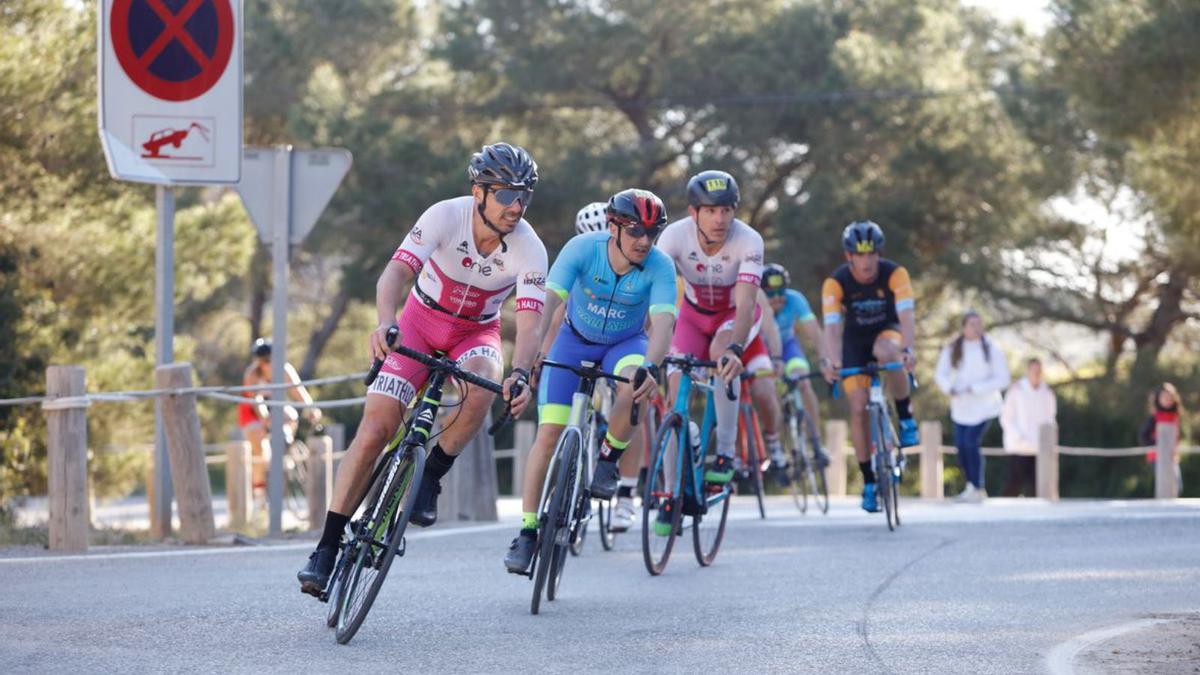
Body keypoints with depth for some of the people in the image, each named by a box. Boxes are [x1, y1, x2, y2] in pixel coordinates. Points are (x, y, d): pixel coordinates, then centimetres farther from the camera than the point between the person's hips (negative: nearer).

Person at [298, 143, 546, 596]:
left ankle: (429, 478, -12)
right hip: (421, 321, -1)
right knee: (375, 429, -14)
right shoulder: (445, 217, -24)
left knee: (482, 390, -36)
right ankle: (328, 548, -9)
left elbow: (530, 320, -30)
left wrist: (521, 374, -49)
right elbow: (397, 272, -34)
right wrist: (385, 322, -54)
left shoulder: (529, 249, -21)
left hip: (476, 333, 1)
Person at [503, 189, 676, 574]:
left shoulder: (659, 267, -26)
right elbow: (549, 300, -36)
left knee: (634, 385, -36)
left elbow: (663, 321, -38)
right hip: (575, 340, 0)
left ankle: (608, 460, -9)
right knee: (550, 430, -13)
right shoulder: (582, 249, -26)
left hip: (625, 344, 0)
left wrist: (650, 367, -57)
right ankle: (527, 531, -4)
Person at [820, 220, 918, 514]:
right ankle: (869, 481, 1)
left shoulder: (895, 274, -24)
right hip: (855, 339, 1)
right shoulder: (835, 283, -23)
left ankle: (906, 418, -18)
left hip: (888, 332, -1)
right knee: (858, 408, -10)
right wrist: (833, 362, -50)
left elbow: (907, 316, -35)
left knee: (885, 352, -38)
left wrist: (907, 350, -53)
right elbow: (832, 327, -32)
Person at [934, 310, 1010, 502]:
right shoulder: (951, 349, 1)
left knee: (971, 442, -16)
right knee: (961, 445, 2)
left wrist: (975, 389, -16)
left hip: (984, 406, -4)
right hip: (960, 407, 4)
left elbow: (1003, 379, -8)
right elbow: (941, 373, 4)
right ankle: (973, 488, 20)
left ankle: (976, 488, -4)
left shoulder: (992, 349, -7)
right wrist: (950, 388, -18)